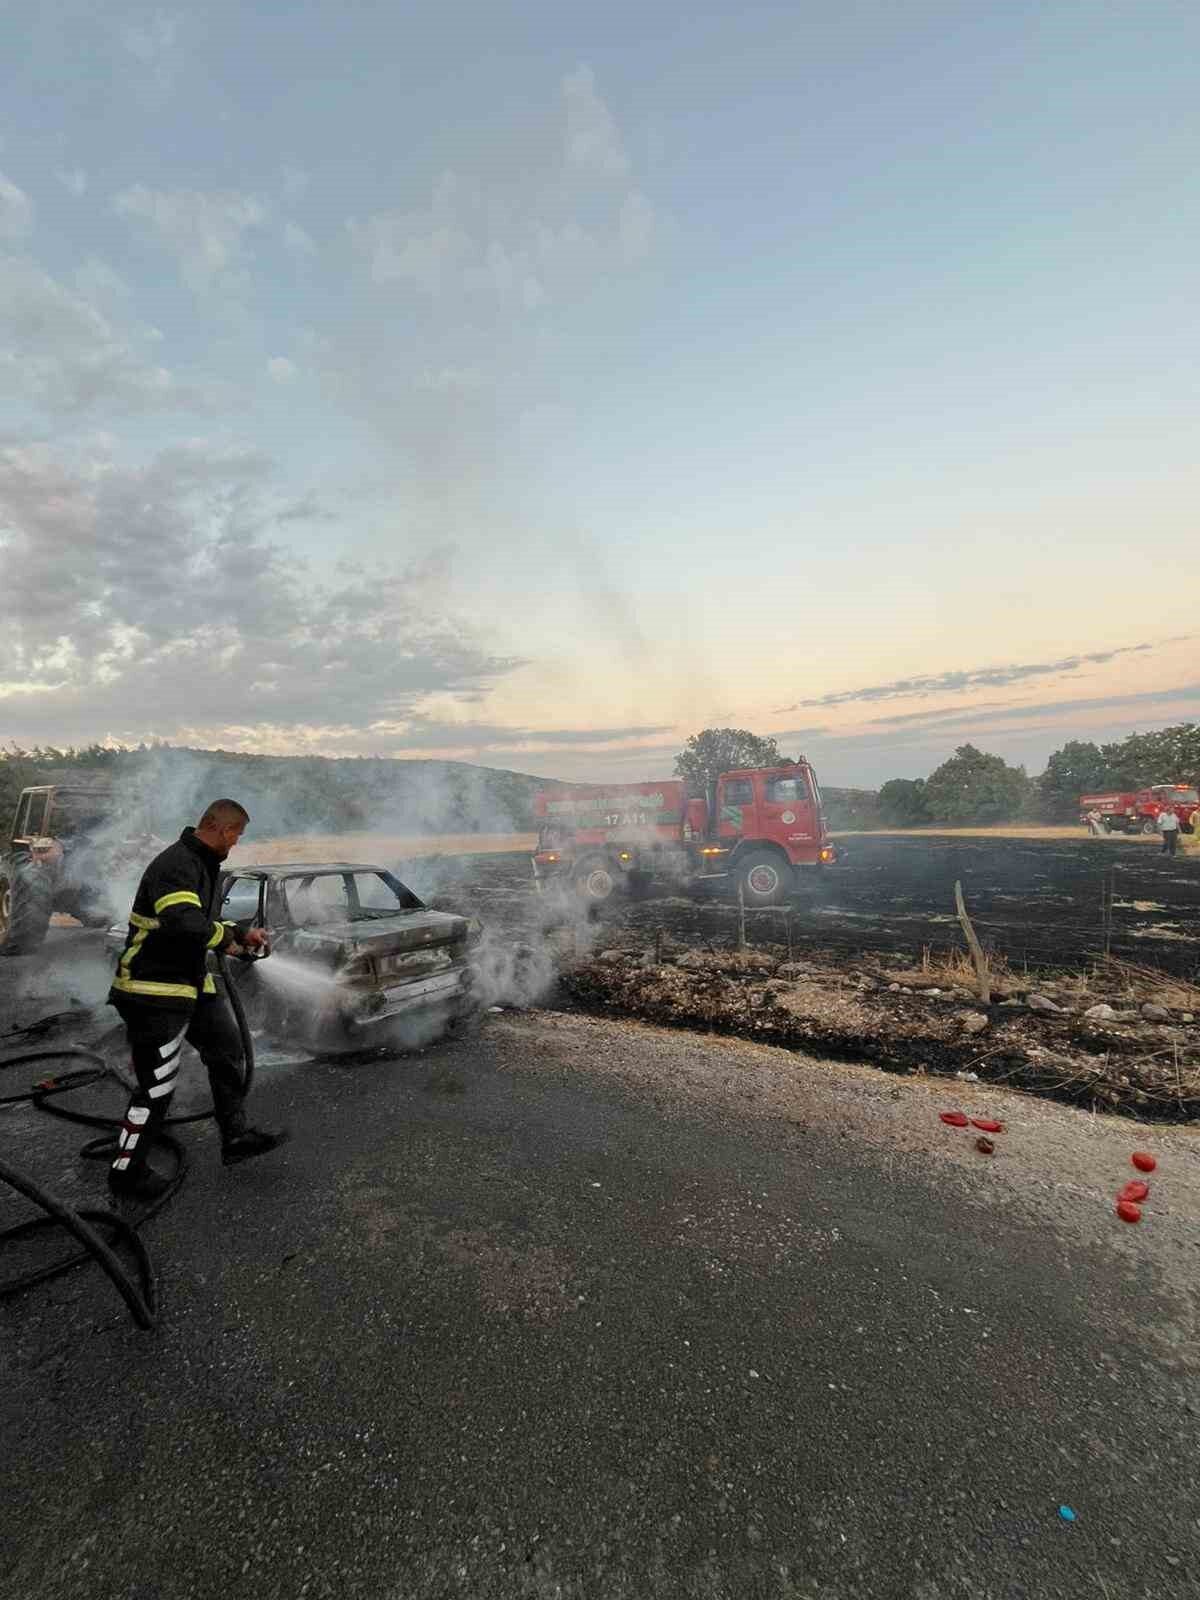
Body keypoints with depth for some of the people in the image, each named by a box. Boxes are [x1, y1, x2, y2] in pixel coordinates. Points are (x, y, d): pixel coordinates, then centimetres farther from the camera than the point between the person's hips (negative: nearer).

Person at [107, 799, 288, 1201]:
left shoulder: (203, 863, 10)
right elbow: (184, 924, -37)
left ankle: (235, 1137, 27)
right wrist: (226, 937, -19)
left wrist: (241, 933, 11)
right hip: (155, 991, -10)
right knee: (157, 1088, 2)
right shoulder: (176, 863, -23)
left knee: (227, 1051, 15)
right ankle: (126, 1171, 23)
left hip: (192, 983, 10)